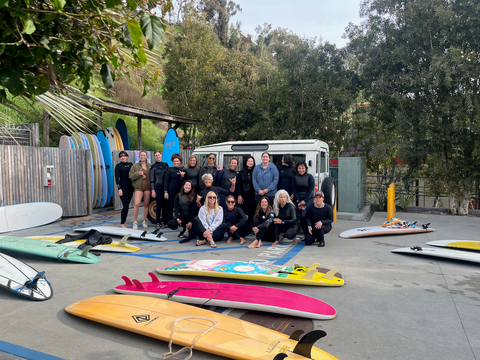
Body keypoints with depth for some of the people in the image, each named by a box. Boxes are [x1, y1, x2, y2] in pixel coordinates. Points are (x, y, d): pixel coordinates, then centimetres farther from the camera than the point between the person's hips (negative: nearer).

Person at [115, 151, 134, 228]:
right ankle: (122, 223, -2)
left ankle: (124, 222, 17)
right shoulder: (118, 166, -3)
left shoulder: (130, 164, 10)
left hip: (130, 187, 5)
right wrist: (119, 188, -15)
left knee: (127, 205, 9)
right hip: (123, 187, -5)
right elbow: (117, 178, -7)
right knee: (125, 205, -10)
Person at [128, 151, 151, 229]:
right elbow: (130, 176, -1)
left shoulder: (150, 166, 9)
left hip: (147, 187, 2)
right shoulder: (135, 165, 6)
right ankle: (135, 222, -1)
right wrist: (138, 173, -16)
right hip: (138, 187, -2)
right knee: (137, 204, -14)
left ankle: (144, 221, 17)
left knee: (146, 204, 5)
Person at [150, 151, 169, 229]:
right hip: (158, 187, -3)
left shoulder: (166, 164, 11)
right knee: (159, 205, -6)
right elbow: (152, 179, 0)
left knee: (165, 205, 3)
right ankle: (158, 223, 3)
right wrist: (153, 190, -7)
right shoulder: (153, 166, 3)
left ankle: (163, 222, 12)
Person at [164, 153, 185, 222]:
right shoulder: (170, 170, 3)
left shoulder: (183, 170, 7)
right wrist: (165, 191, -6)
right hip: (171, 191, -1)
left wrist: (182, 176, -14)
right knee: (170, 206, 3)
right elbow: (166, 181, 2)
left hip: (179, 191, 1)